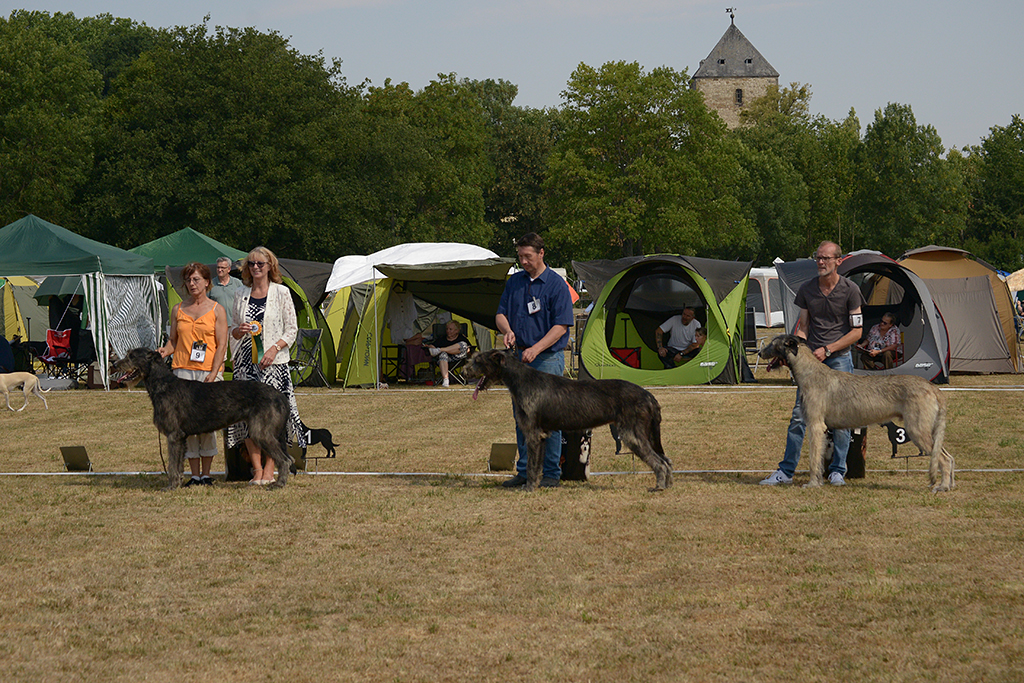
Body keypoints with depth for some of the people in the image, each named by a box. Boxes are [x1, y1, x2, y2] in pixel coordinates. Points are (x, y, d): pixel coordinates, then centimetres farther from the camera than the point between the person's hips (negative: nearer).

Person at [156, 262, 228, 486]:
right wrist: (165, 351, -6)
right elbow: (173, 339, 17)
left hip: (208, 371, -2)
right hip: (182, 370, 2)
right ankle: (195, 474, 1)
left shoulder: (217, 310, 5)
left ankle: (206, 474, 4)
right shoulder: (178, 310, 13)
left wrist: (213, 373, -11)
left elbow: (222, 344, 0)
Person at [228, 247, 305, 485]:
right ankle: (257, 469, 3)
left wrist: (274, 348, -13)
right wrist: (239, 330, -6)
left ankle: (269, 470, -1)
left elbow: (292, 329, 1)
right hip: (246, 361, 3)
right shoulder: (241, 295, 12)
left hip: (273, 362, -3)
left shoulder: (281, 293, 2)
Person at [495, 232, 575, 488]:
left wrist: (536, 349, -20)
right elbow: (500, 314, 13)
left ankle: (552, 474, 0)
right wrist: (507, 330, -10)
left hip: (548, 358, -6)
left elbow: (560, 326, -10)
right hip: (519, 357, 6)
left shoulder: (556, 284, -6)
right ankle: (524, 472, 15)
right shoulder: (515, 282, 11)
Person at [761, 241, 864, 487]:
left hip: (839, 358, -3)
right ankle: (786, 470, 1)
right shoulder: (806, 289, 5)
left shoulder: (850, 290, -5)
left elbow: (856, 331, -3)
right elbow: (802, 326, 11)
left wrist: (828, 349, -11)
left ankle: (837, 471, 9)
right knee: (799, 414, -3)